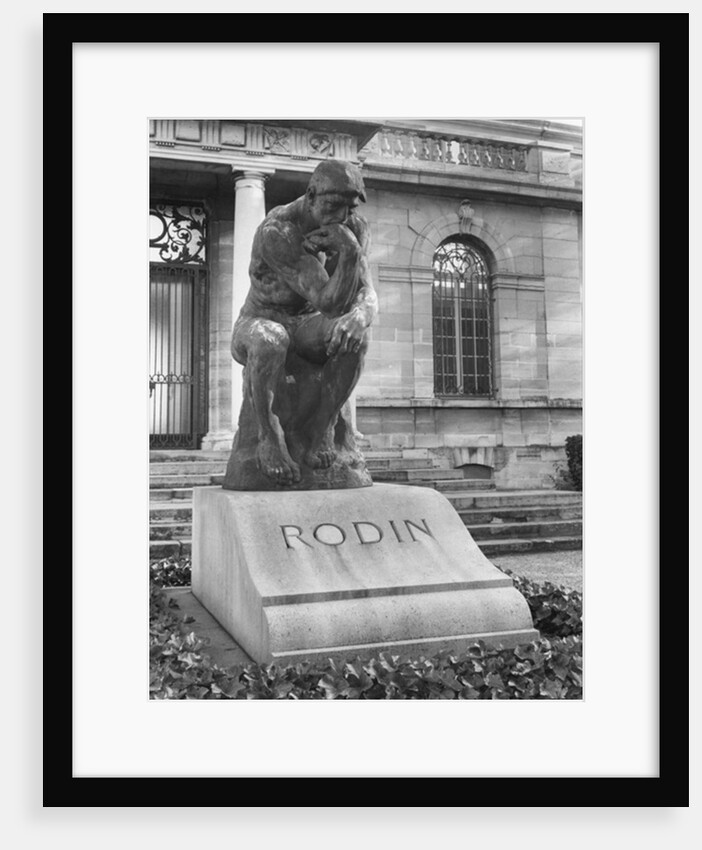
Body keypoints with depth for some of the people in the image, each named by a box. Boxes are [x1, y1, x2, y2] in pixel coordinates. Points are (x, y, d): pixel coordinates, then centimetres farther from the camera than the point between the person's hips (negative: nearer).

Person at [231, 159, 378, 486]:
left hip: (307, 328, 4)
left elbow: (366, 296, -20)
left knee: (355, 337, -30)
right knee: (271, 341, -41)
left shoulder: (354, 229, -9)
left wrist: (357, 317, -43)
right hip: (258, 325, -4)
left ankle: (319, 428, -16)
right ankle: (269, 437, -20)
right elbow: (330, 303, -29)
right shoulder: (275, 233, -27)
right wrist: (350, 253, -43)